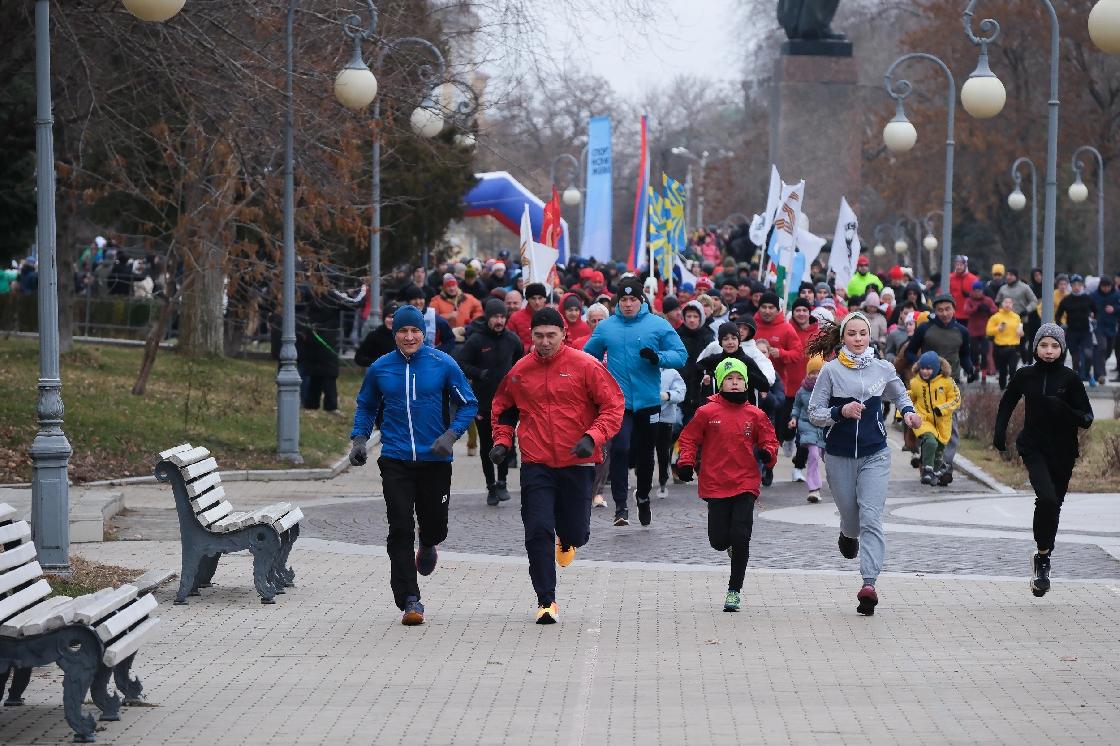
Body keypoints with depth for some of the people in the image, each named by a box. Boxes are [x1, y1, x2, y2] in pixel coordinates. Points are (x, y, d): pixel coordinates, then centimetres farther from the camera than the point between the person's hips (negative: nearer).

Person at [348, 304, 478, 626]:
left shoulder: (443, 364, -3)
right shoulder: (380, 369, 3)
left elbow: (468, 404, 3)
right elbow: (366, 406, 19)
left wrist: (451, 435, -11)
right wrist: (359, 438, 4)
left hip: (436, 459, 0)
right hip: (395, 461, 1)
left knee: (435, 525, 8)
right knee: (400, 531, -9)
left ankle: (427, 546, 48)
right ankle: (409, 601, -7)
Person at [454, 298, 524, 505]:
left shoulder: (512, 339, 5)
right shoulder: (476, 340, -5)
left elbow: (521, 362, 22)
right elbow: (459, 363, -9)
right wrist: (478, 374, -18)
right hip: (483, 402, -1)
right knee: (486, 446, 7)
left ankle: (502, 482, 6)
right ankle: (491, 486, 18)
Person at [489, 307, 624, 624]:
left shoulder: (585, 366, -6)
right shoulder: (519, 371, 4)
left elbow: (613, 405, -5)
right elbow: (503, 408, 20)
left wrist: (593, 437, -19)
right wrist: (502, 441, 4)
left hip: (577, 464, -1)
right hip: (536, 465, 1)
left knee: (576, 532, 6)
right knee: (538, 531, -9)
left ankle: (566, 540, 46)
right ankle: (546, 601, -1)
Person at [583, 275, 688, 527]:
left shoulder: (658, 325, 0)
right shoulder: (605, 327, 6)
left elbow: (680, 355, -2)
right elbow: (588, 355, 19)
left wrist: (658, 357, -20)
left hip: (648, 402, 1)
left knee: (645, 453, 14)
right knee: (620, 449, -18)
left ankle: (643, 496, 37)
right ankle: (620, 506, -15)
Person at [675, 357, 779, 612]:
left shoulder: (755, 415, 4)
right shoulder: (707, 413, 0)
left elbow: (769, 440, 13)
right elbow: (689, 438, 7)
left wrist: (766, 453, -9)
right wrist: (686, 462, -6)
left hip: (746, 484, 0)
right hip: (716, 485, 0)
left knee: (740, 539, -8)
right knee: (718, 541, -2)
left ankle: (734, 590, 4)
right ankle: (731, 544, 37)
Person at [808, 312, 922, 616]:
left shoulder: (883, 369, 2)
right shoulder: (831, 370, -5)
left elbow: (900, 395, 22)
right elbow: (814, 413, -4)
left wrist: (908, 411, 2)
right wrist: (841, 411, -20)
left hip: (875, 454, 0)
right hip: (840, 456, 0)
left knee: (871, 519, -14)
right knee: (851, 518, 12)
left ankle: (869, 584, -20)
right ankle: (848, 534, 51)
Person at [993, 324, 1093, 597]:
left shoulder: (1070, 379, -4)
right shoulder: (1025, 376, -1)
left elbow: (1086, 420, -5)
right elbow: (1007, 403, 17)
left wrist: (1063, 408, -24)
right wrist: (999, 434, 6)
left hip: (1063, 452, 1)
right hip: (1034, 449, -1)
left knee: (1053, 504, 9)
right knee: (1047, 497, -23)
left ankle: (1042, 557, 28)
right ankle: (1042, 555, -9)